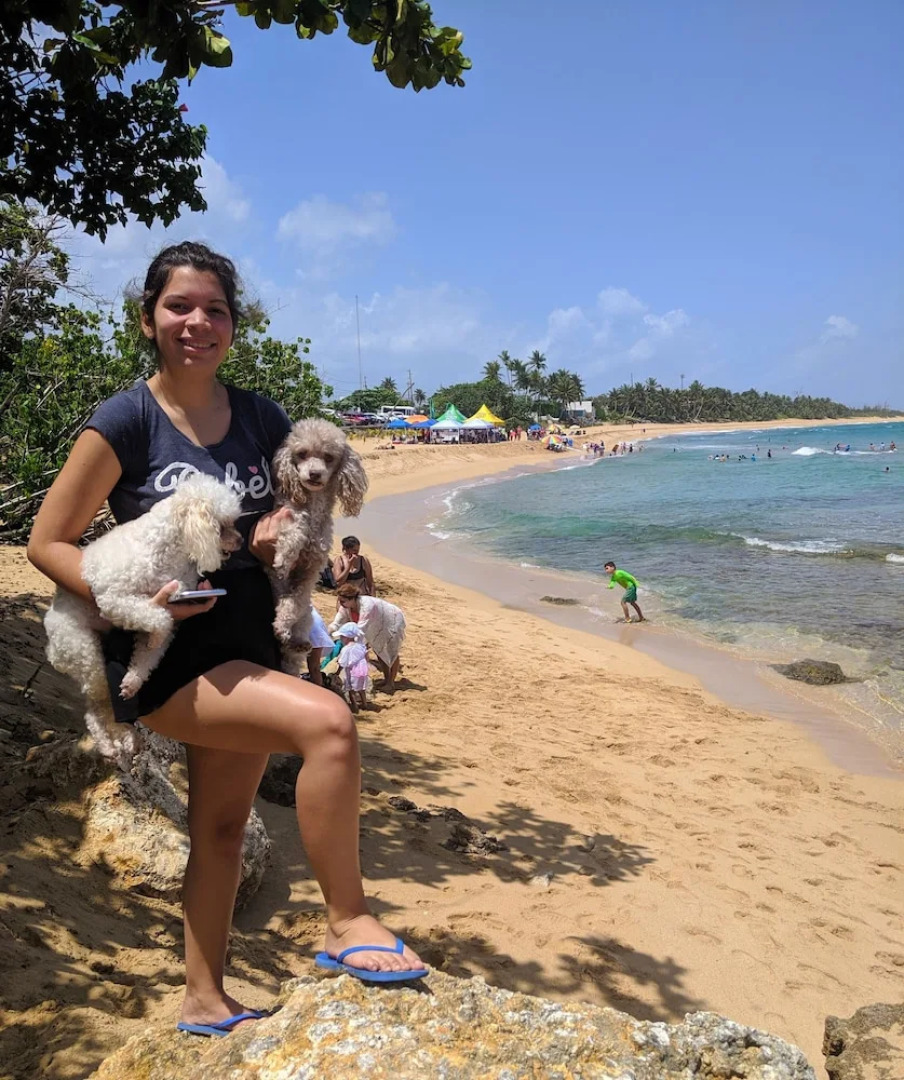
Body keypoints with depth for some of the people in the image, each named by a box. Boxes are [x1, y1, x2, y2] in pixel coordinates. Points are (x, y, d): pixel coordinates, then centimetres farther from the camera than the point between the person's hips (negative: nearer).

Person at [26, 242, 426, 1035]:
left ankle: (206, 1000, 34)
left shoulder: (262, 419, 5)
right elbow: (47, 541, -6)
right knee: (328, 721, -26)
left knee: (223, 826, 15)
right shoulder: (127, 421, -8)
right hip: (164, 658, -6)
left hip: (247, 651, 6)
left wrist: (287, 536, -7)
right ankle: (348, 925, -10)